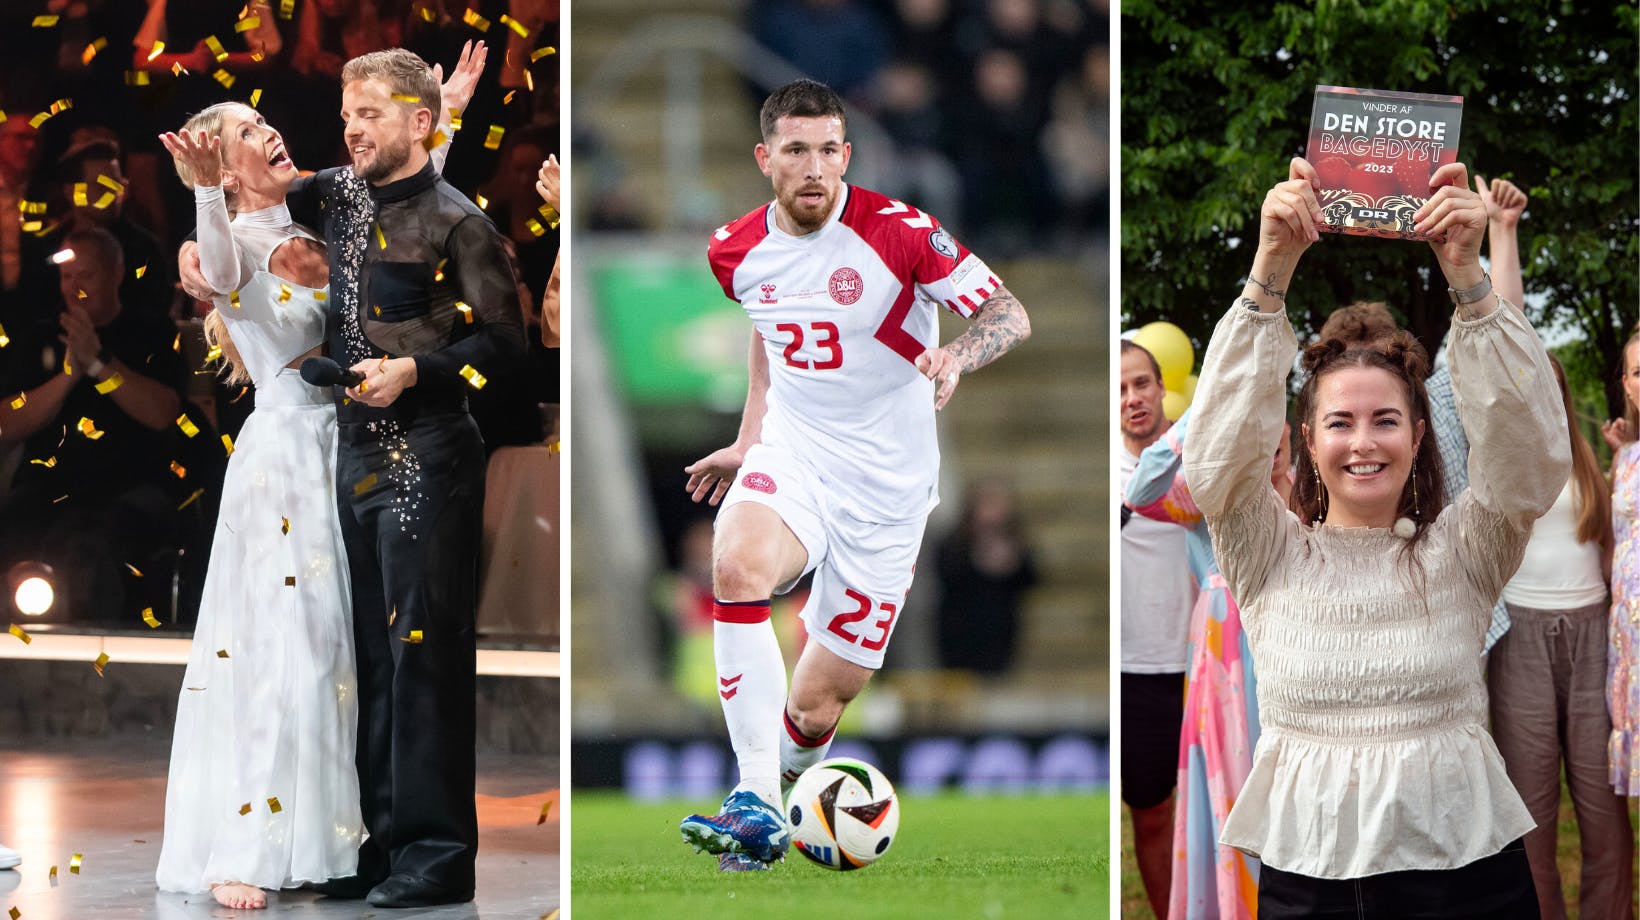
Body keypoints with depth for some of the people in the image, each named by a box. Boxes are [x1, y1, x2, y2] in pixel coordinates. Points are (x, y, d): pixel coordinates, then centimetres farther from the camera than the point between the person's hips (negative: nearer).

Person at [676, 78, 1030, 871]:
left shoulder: (897, 232, -13)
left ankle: (785, 789, 35)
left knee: (816, 705, -2)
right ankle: (755, 809, -32)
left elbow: (1009, 313, -9)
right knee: (737, 564, -33)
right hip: (790, 457, 2)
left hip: (885, 488, -2)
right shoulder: (737, 251, 1)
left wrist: (955, 356, -30)